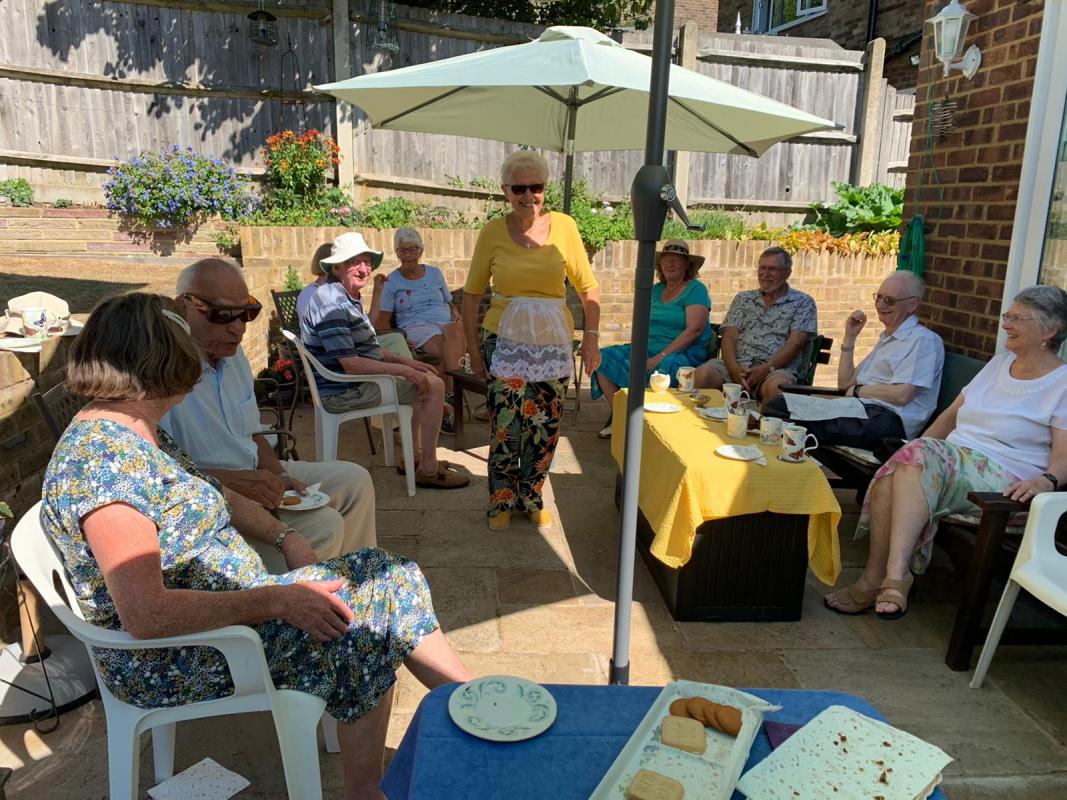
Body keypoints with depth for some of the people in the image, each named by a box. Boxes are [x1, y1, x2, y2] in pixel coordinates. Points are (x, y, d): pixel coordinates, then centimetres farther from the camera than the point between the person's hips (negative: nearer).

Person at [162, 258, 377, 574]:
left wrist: (278, 477, -2)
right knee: (323, 526, -24)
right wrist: (235, 481, -30)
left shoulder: (232, 353, 9)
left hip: (251, 476, 10)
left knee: (354, 481, 8)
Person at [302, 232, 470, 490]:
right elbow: (352, 364, -27)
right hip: (344, 392, -11)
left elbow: (367, 348, 19)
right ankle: (428, 470, -8)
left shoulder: (349, 297, 13)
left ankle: (415, 457, 23)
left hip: (355, 382, 11)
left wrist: (406, 361, 6)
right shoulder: (332, 304, -21)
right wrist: (405, 370, -21)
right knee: (434, 386, -14)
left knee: (428, 378, 20)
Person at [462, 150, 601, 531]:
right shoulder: (493, 232, -2)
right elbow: (471, 293, 6)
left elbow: (588, 288, 3)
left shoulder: (563, 226, -2)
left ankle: (532, 499, 29)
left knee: (545, 426, 8)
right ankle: (502, 500, 21)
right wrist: (473, 346, 4)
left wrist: (591, 338, -3)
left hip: (553, 342, 1)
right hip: (506, 340, -1)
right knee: (505, 424, -3)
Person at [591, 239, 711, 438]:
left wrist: (661, 356, -22)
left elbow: (694, 330, -15)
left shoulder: (696, 290, -3)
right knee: (604, 358, -9)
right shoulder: (655, 289, 18)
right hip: (648, 350, 7)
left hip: (683, 353, -7)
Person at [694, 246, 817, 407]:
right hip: (737, 365, 2)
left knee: (776, 386, -38)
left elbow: (794, 343, -1)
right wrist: (734, 368, -12)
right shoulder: (743, 299, 21)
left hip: (777, 370, -2)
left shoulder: (803, 303, 13)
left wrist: (766, 369, -16)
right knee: (702, 374, -29)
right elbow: (729, 337, 8)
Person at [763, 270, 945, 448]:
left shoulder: (923, 340, -1)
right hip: (864, 410, 9)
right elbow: (845, 383, 23)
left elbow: (901, 395, -14)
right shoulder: (886, 338, 27)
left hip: (888, 418, -9)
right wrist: (849, 338, 18)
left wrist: (858, 391, 1)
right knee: (779, 404, -12)